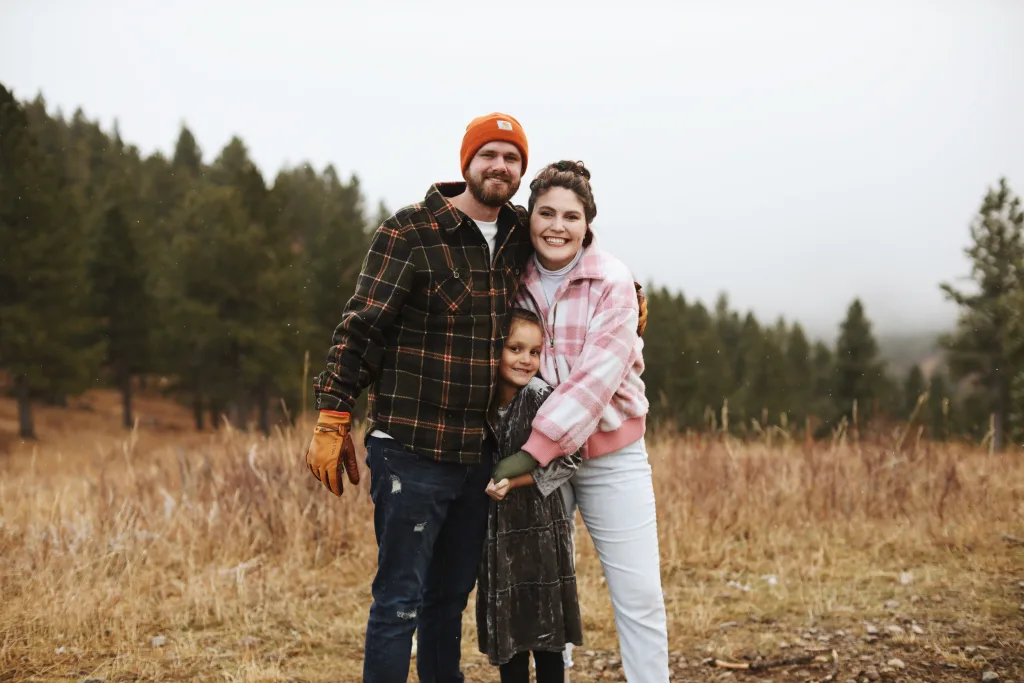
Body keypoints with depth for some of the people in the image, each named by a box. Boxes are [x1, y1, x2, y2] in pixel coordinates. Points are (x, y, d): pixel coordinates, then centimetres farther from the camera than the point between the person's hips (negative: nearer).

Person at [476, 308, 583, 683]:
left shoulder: (541, 395, -12)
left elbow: (568, 458, -14)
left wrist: (515, 481, -19)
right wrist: (489, 484, -1)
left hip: (539, 528, -5)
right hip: (499, 529, 5)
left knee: (545, 636, 2)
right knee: (507, 634, 10)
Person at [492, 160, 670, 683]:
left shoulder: (612, 281, -9)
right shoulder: (513, 282, 1)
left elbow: (598, 373, -18)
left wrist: (538, 447, -23)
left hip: (610, 454, -2)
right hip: (532, 455, 3)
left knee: (639, 595, -2)